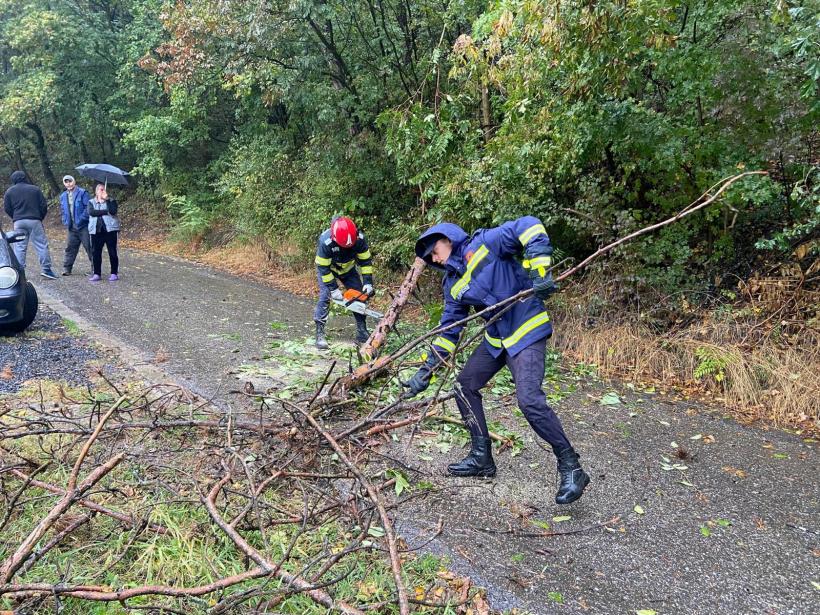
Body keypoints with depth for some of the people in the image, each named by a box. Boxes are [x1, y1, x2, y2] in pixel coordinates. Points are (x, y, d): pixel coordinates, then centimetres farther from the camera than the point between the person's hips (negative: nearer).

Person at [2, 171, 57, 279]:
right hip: (34, 221, -2)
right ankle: (46, 269, -5)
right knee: (42, 245, 1)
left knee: (19, 247, 5)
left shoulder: (9, 192, 8)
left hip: (18, 222, 2)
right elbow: (44, 206, 2)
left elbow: (7, 209, 5)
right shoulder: (35, 189, 4)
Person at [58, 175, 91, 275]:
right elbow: (63, 210, 22)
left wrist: (82, 219, -16)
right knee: (70, 248, 8)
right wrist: (65, 221, 9)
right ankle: (67, 268, 12)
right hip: (71, 227, 6)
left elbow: (88, 207, -10)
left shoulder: (82, 193, -5)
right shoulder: (63, 196, 15)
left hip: (83, 226, -6)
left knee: (89, 246, -2)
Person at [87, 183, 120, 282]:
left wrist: (106, 199, -11)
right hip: (96, 231, 2)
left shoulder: (111, 201, 8)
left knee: (112, 252, -2)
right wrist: (106, 212, -12)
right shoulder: (91, 202, 11)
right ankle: (97, 274, 10)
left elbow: (113, 211, -12)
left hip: (110, 229, -2)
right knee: (95, 253, 2)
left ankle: (114, 273, 6)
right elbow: (91, 212, -8)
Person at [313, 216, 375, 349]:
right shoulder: (325, 242, -39)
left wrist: (367, 282, -22)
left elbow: (366, 261, -17)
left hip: (348, 268, 4)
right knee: (325, 296, -19)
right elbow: (323, 267, -29)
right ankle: (319, 334, -16)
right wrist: (333, 288, -28)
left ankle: (362, 332, 7)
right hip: (327, 269, -4)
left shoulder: (359, 238, -30)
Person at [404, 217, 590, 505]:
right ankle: (482, 458, 23)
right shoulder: (452, 286, 10)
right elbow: (448, 331, 13)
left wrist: (539, 269, -29)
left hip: (527, 330, -9)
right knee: (464, 386, 10)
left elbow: (529, 226, -19)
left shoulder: (482, 244, -11)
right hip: (496, 338, 9)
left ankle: (571, 469, -4)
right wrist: (426, 370, 9)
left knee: (529, 399, -21)